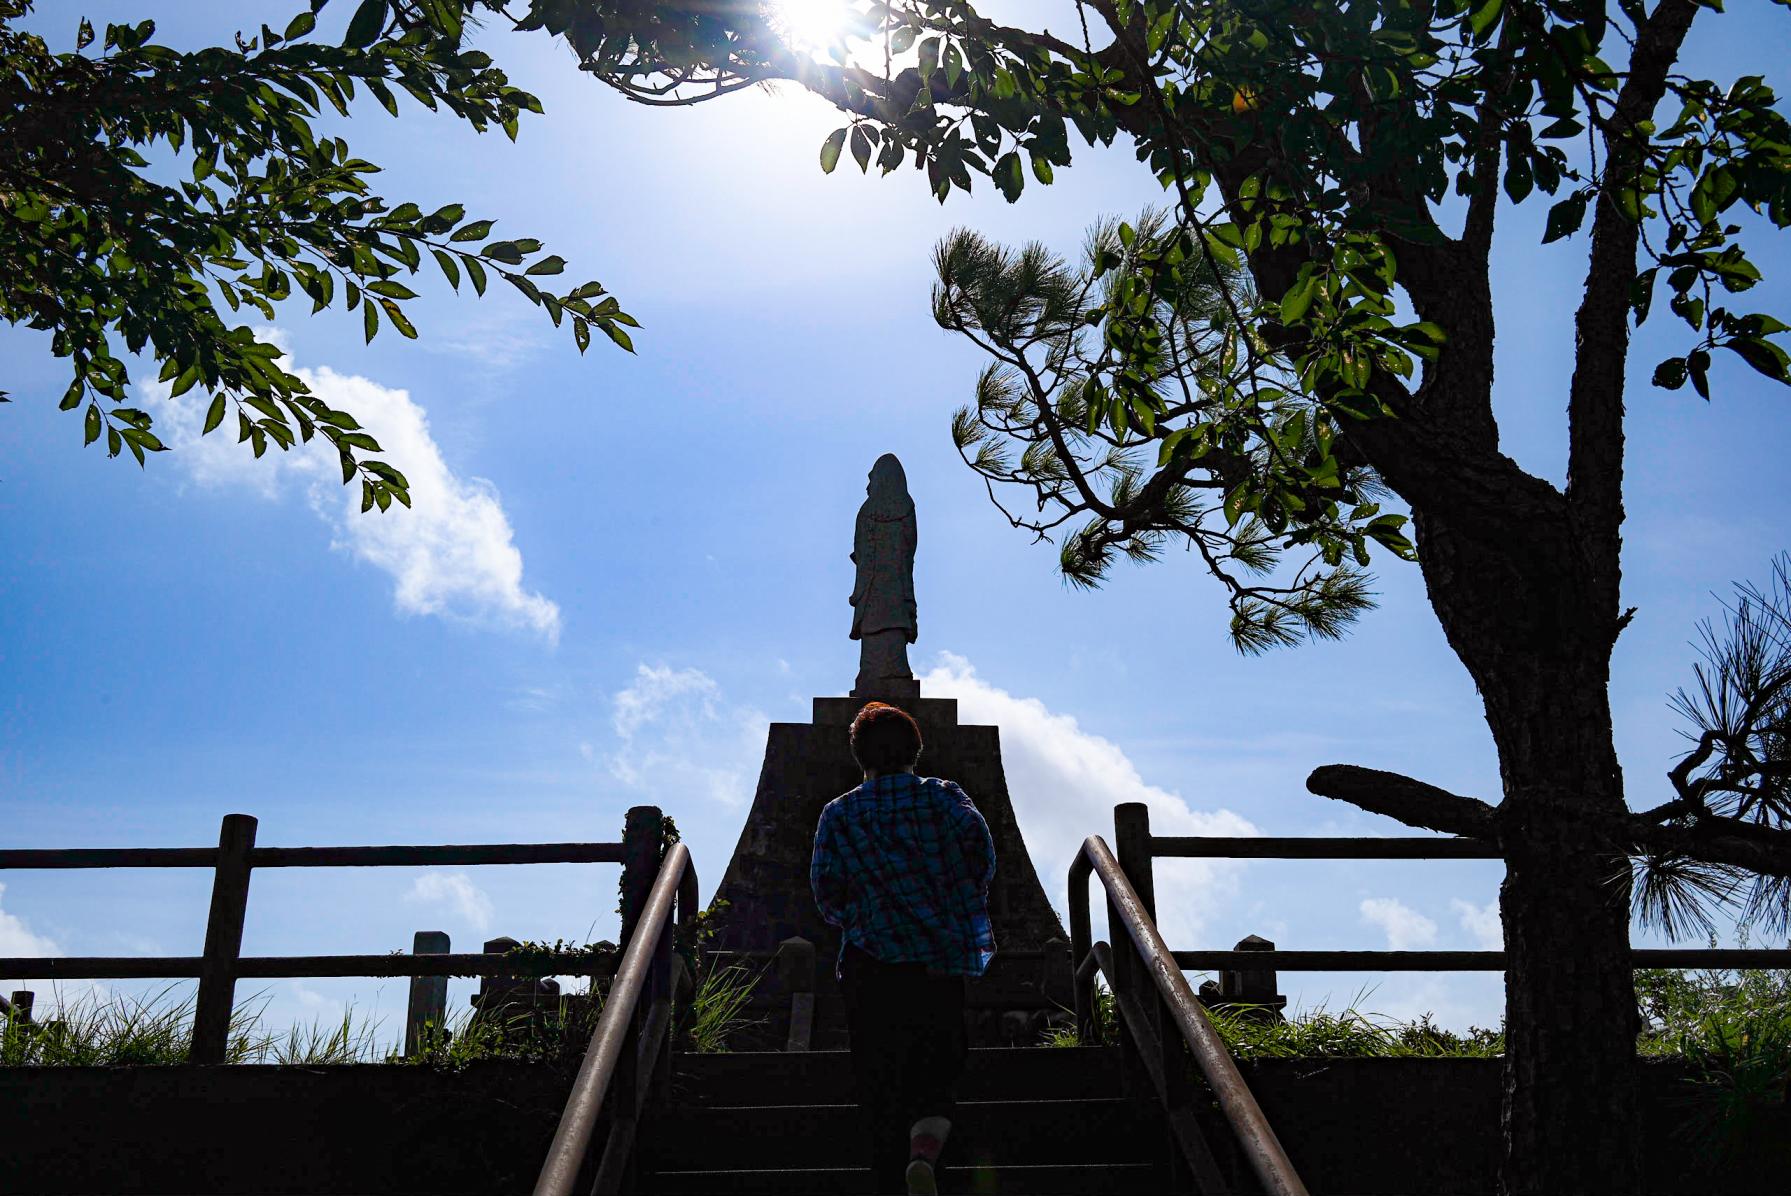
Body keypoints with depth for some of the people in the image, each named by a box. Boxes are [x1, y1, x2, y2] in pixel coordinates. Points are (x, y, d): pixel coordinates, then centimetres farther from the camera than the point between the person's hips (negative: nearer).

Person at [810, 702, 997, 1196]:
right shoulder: (945, 798, 2)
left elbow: (826, 891, -1)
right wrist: (959, 910, 7)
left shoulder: (839, 815, 1)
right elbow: (981, 853, -8)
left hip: (871, 959, 0)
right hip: (943, 956, 0)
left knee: (878, 1070, 11)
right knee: (938, 1060, 10)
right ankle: (926, 1144, -16)